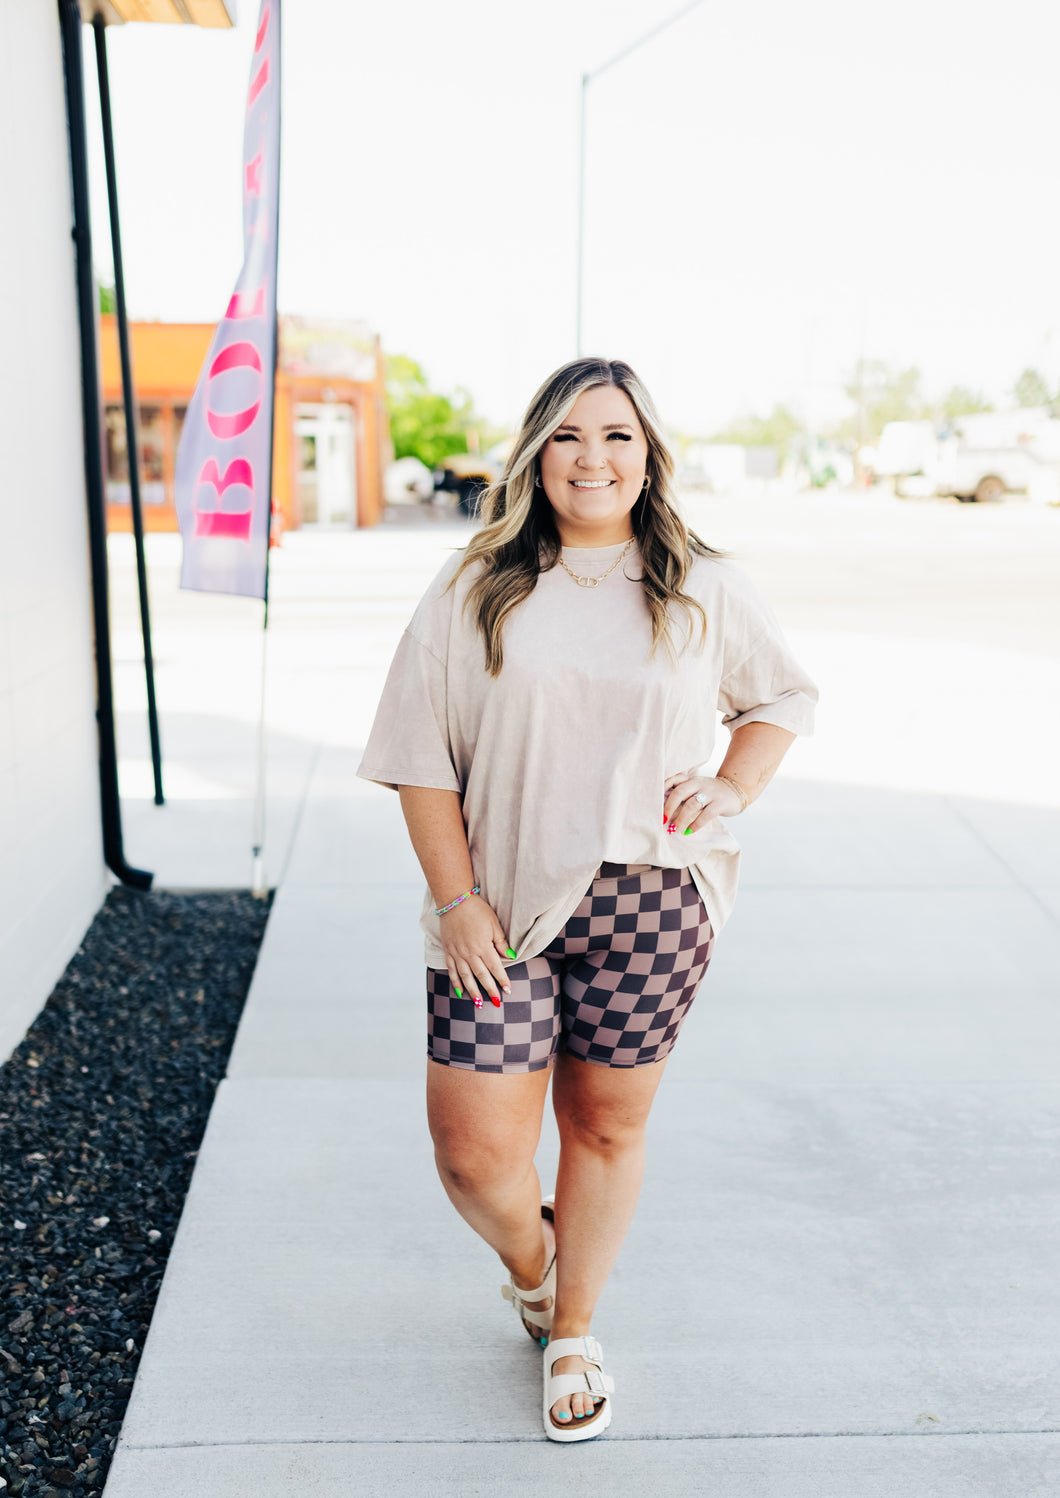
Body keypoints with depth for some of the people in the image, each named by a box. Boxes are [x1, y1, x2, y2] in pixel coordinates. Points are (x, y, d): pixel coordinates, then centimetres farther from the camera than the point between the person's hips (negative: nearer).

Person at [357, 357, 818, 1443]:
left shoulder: (703, 589, 4)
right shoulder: (476, 589, 0)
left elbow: (785, 695, 17)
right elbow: (420, 754, 0)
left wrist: (734, 787, -1)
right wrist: (456, 896, -7)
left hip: (647, 904, 1)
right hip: (504, 908, 0)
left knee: (608, 1127, 12)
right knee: (473, 1151, -2)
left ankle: (572, 1334, 38)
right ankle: (529, 1266, 35)